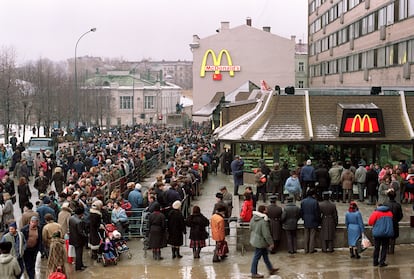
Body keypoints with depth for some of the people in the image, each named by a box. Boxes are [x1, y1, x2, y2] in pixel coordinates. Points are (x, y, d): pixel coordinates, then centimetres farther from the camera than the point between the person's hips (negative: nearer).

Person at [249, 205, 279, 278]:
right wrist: (271, 243, -13)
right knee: (257, 257, 4)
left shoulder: (253, 218, -2)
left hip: (255, 239, 9)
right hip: (260, 242, -9)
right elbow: (266, 234, -25)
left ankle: (270, 269, 36)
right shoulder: (263, 221, -29)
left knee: (265, 254, 22)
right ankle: (254, 273, 16)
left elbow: (251, 228, 11)